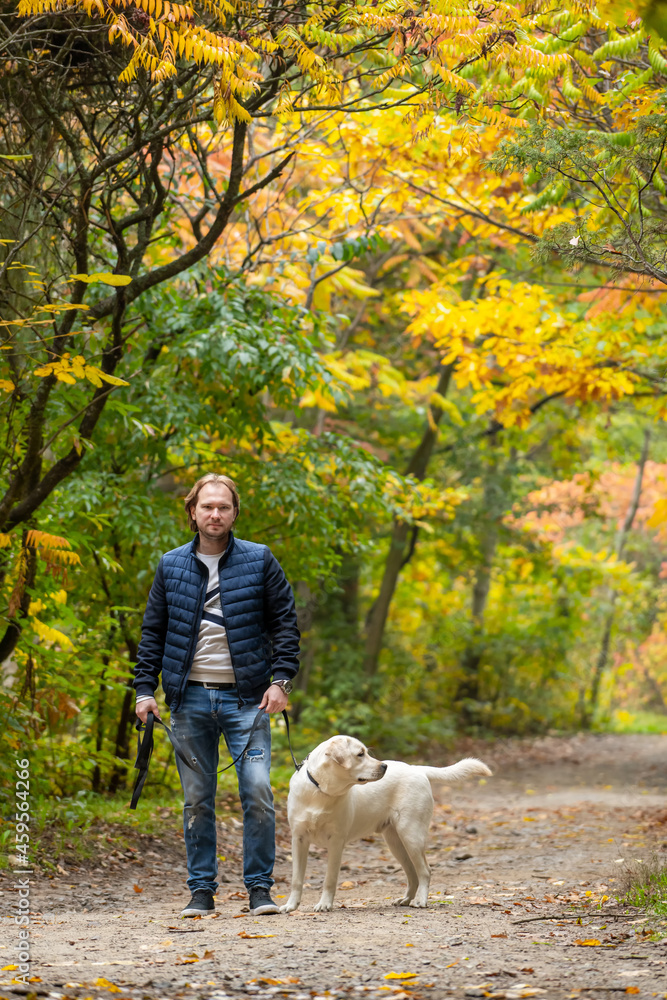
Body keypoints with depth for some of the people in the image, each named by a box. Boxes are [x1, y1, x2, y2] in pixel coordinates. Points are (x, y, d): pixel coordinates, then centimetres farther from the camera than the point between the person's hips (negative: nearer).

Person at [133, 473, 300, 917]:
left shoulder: (260, 561, 3)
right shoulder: (171, 566, 9)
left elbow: (285, 622, 4)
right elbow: (153, 631, 14)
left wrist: (280, 680, -7)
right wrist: (145, 688, 6)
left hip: (245, 697, -2)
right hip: (190, 698, 2)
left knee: (258, 791, -10)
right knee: (197, 800, 5)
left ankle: (260, 887, 1)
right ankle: (202, 889, 13)